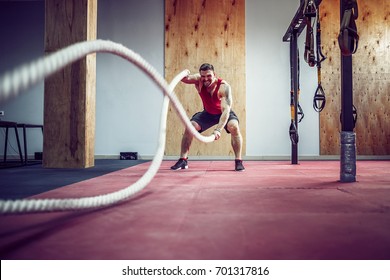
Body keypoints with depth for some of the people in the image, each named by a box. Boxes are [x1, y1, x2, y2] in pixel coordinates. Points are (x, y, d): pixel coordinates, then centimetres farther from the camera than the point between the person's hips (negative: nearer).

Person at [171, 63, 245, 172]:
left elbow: (226, 110, -42)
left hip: (224, 113, -3)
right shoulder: (199, 80, -22)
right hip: (208, 113, 3)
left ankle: (238, 161, -19)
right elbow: (185, 79, -38)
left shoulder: (224, 87, -34)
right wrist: (185, 76, -62)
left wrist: (218, 129, -53)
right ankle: (183, 160, 0)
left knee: (234, 127, -31)